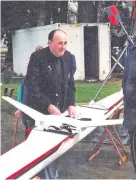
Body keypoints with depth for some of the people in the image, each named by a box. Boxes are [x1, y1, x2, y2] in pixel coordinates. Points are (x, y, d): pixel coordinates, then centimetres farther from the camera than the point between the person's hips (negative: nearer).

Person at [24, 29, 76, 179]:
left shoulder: (69, 57, 5)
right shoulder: (37, 57, -13)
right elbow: (32, 86, -18)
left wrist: (71, 104, -1)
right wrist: (48, 106, -23)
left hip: (59, 110, 5)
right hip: (40, 112, -5)